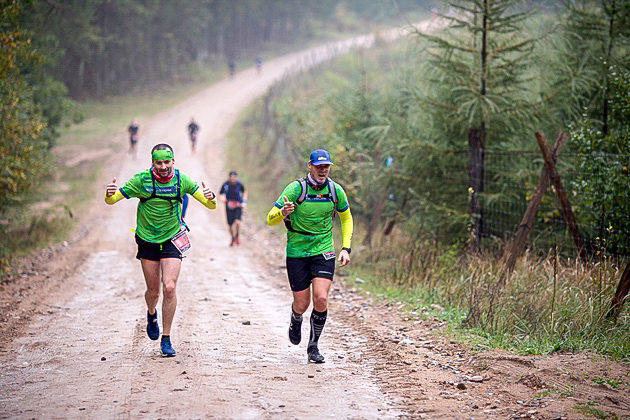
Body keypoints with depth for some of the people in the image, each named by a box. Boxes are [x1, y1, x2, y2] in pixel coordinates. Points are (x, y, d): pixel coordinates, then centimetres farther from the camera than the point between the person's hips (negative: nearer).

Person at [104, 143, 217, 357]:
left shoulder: (181, 180, -9)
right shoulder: (141, 180, -11)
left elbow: (211, 205, -9)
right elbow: (112, 200, -9)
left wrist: (210, 198, -33)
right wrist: (109, 194, -32)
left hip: (172, 240, 0)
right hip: (147, 241, 1)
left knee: (169, 287, -15)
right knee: (153, 291, 8)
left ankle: (166, 339, -3)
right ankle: (151, 314, 44)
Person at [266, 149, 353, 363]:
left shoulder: (335, 190, -4)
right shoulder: (295, 189, -13)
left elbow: (346, 218, 14)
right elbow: (270, 219, -11)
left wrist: (346, 248, 4)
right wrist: (283, 213, -34)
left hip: (323, 251, 1)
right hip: (297, 252, -1)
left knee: (321, 299, -15)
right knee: (301, 304, 3)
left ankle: (313, 346, 3)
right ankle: (296, 320, 42)